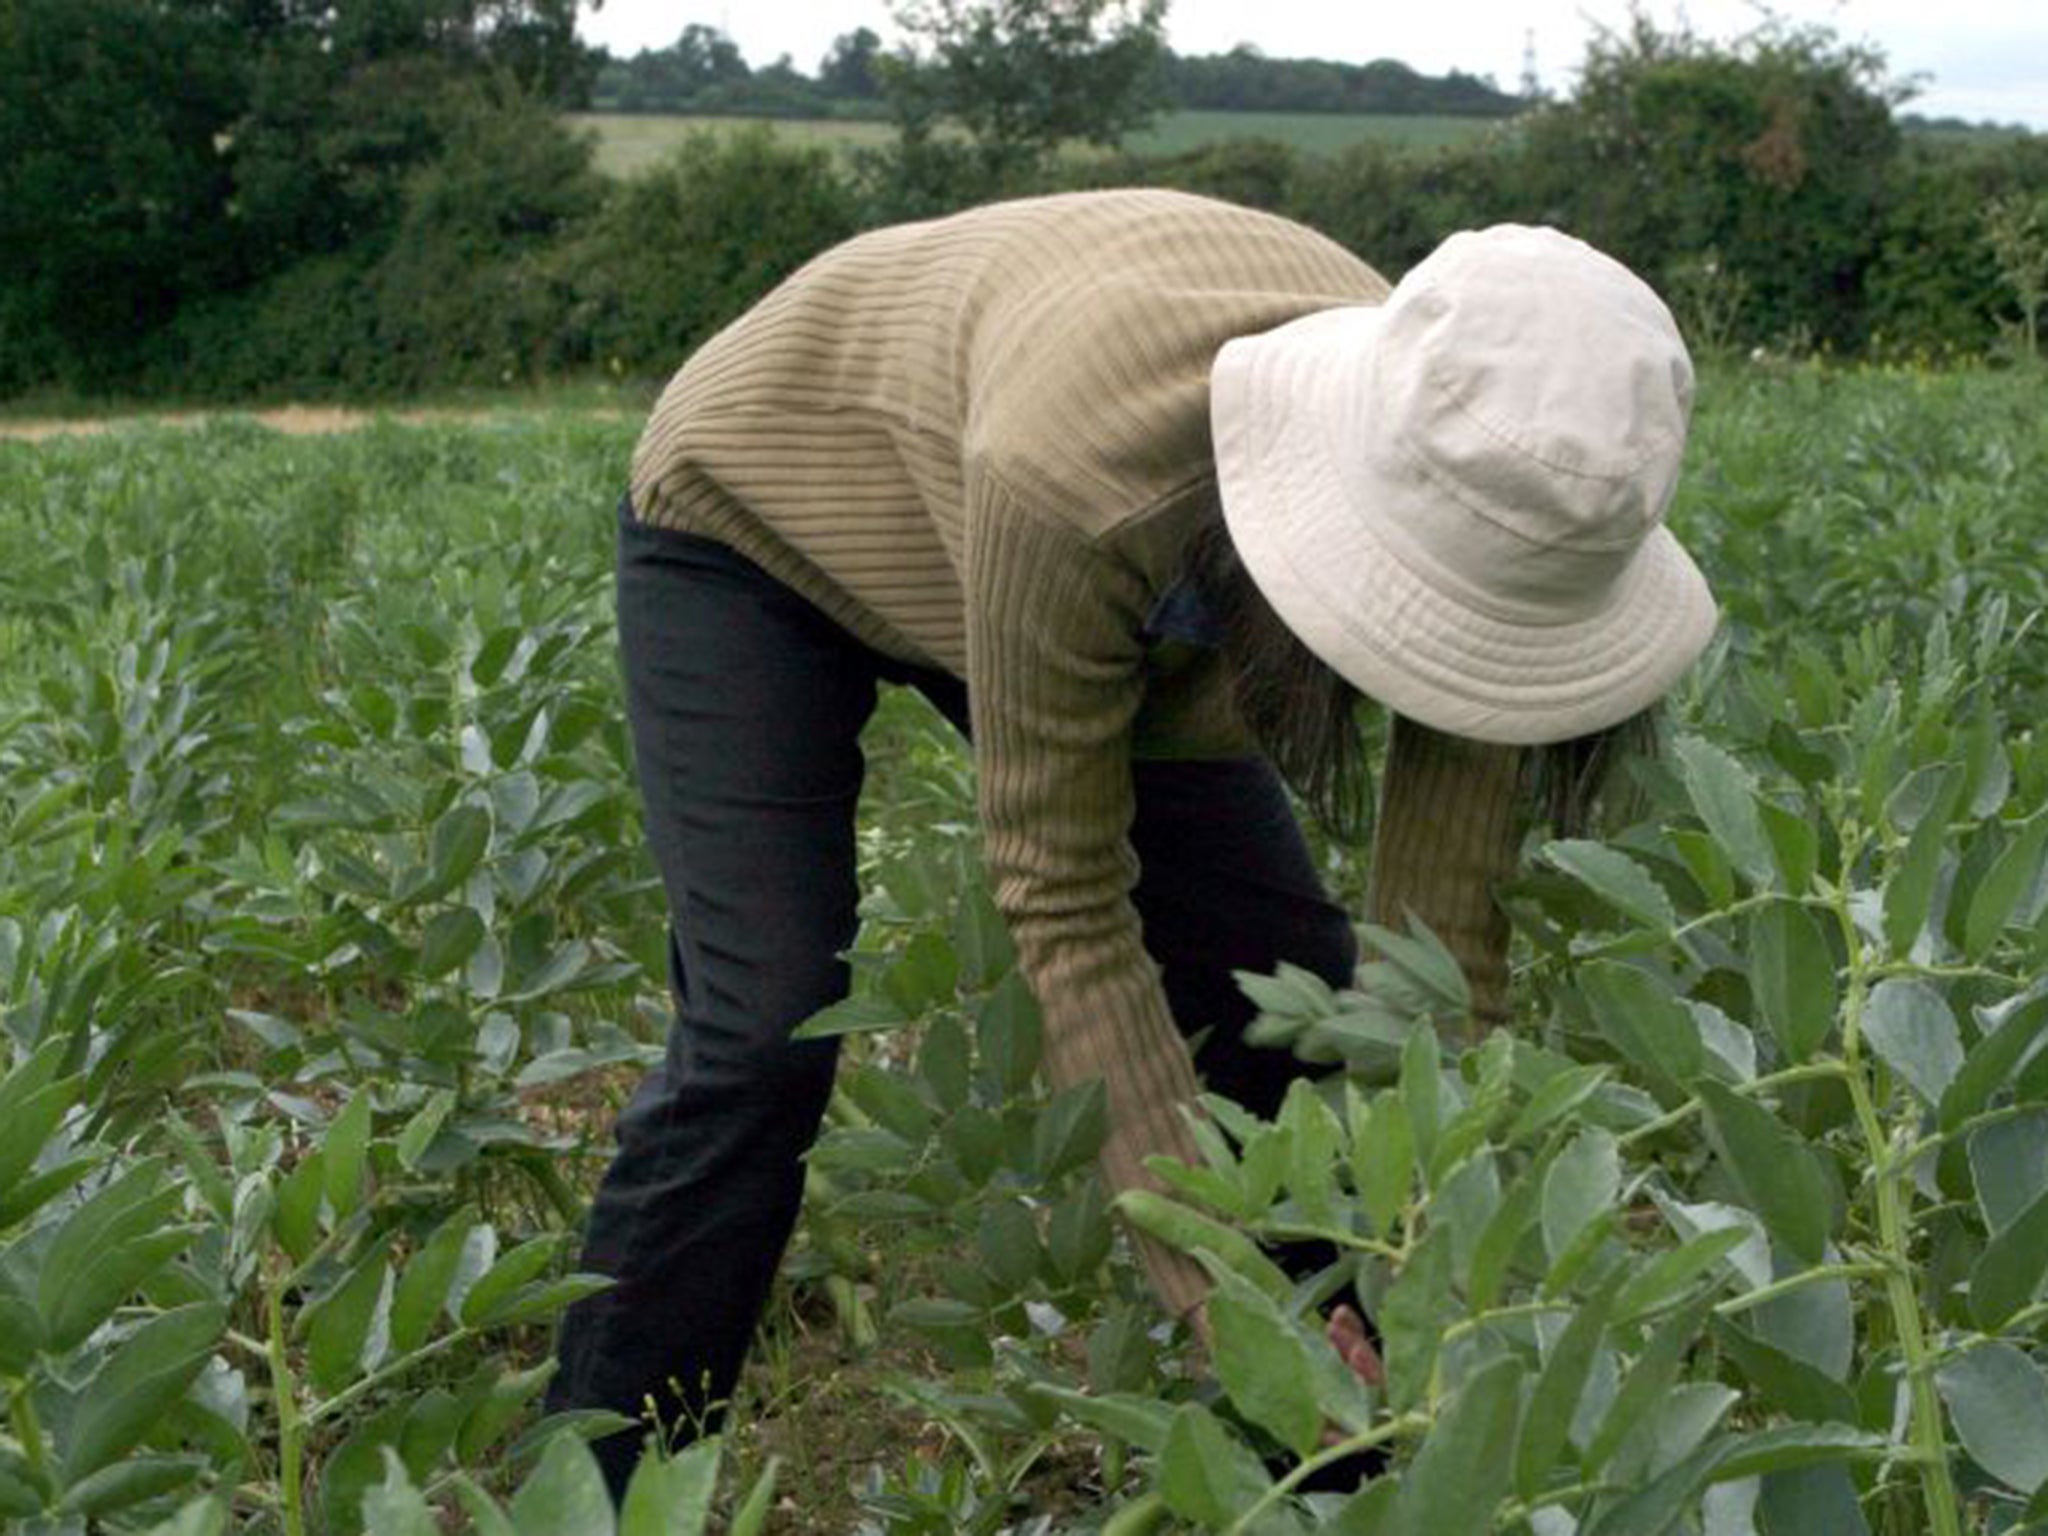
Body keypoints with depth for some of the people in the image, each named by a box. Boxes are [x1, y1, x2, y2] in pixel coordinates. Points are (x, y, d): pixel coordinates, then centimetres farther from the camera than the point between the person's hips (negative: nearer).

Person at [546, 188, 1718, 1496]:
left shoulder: (1470, 506, -30)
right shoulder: (1077, 471, -45)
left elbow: (1447, 934, -23)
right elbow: (1066, 907, -34)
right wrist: (1213, 1286, -34)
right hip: (761, 510, -4)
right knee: (765, 1036, -18)